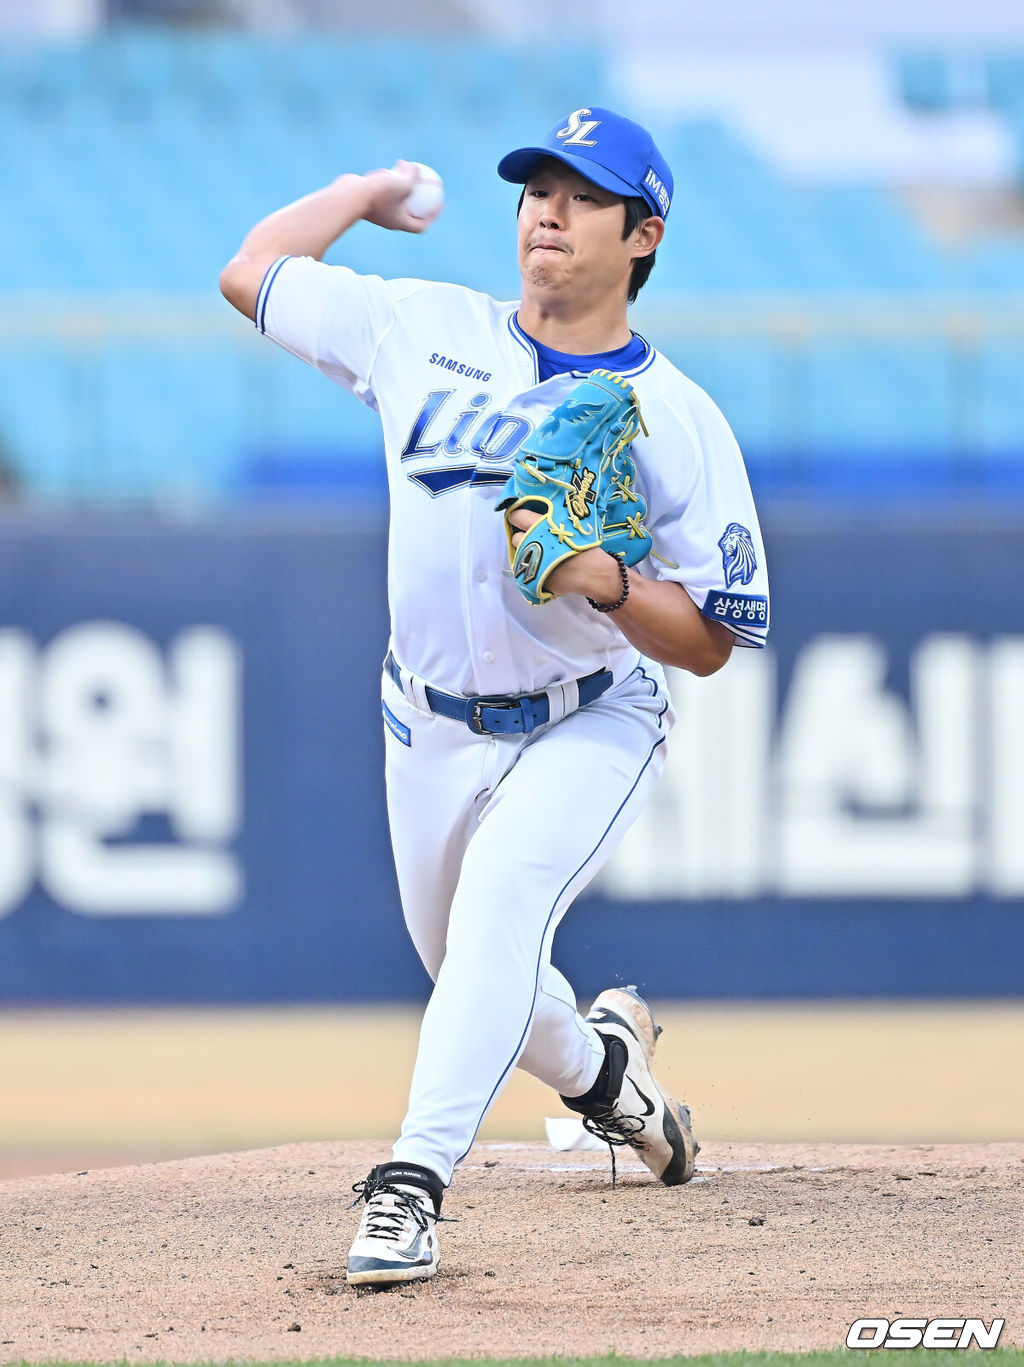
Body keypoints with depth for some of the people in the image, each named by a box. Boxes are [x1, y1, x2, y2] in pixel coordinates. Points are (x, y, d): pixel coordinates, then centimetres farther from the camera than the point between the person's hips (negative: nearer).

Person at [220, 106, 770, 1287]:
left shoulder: (677, 421, -10)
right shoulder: (423, 330, -1)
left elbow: (712, 642, -9)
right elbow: (250, 272, 7)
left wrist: (610, 582, -27)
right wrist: (374, 191, 15)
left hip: (591, 724, -4)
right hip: (433, 726, 4)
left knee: (502, 892, -30)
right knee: (464, 967, 15)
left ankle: (414, 1182, -36)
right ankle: (599, 1064, 49)